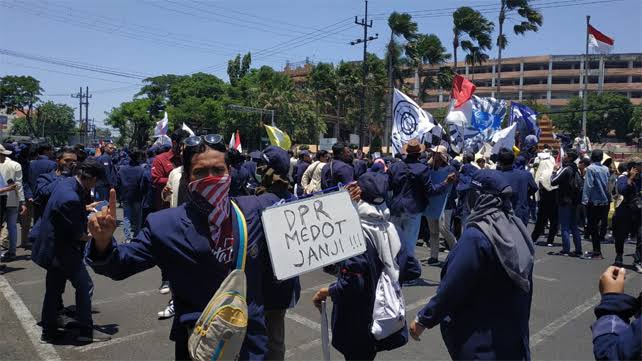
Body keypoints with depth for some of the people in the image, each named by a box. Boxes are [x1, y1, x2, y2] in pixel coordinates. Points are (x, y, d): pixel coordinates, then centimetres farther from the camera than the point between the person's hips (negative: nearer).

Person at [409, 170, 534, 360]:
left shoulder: (476, 236, -25)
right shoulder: (516, 227, -2)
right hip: (513, 331, 7)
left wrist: (423, 319, -11)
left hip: (479, 339, -7)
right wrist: (520, 322, 20)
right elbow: (524, 285, 7)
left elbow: (452, 287, -22)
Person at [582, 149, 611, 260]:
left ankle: (597, 252, 0)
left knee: (592, 227, 0)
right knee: (599, 225, 15)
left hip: (594, 202, -6)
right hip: (605, 202, 6)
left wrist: (585, 200, -15)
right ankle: (597, 250, 24)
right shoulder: (606, 169, 5)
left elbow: (588, 185, -16)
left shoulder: (590, 168, -12)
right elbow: (609, 185, 6)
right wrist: (608, 198, 13)